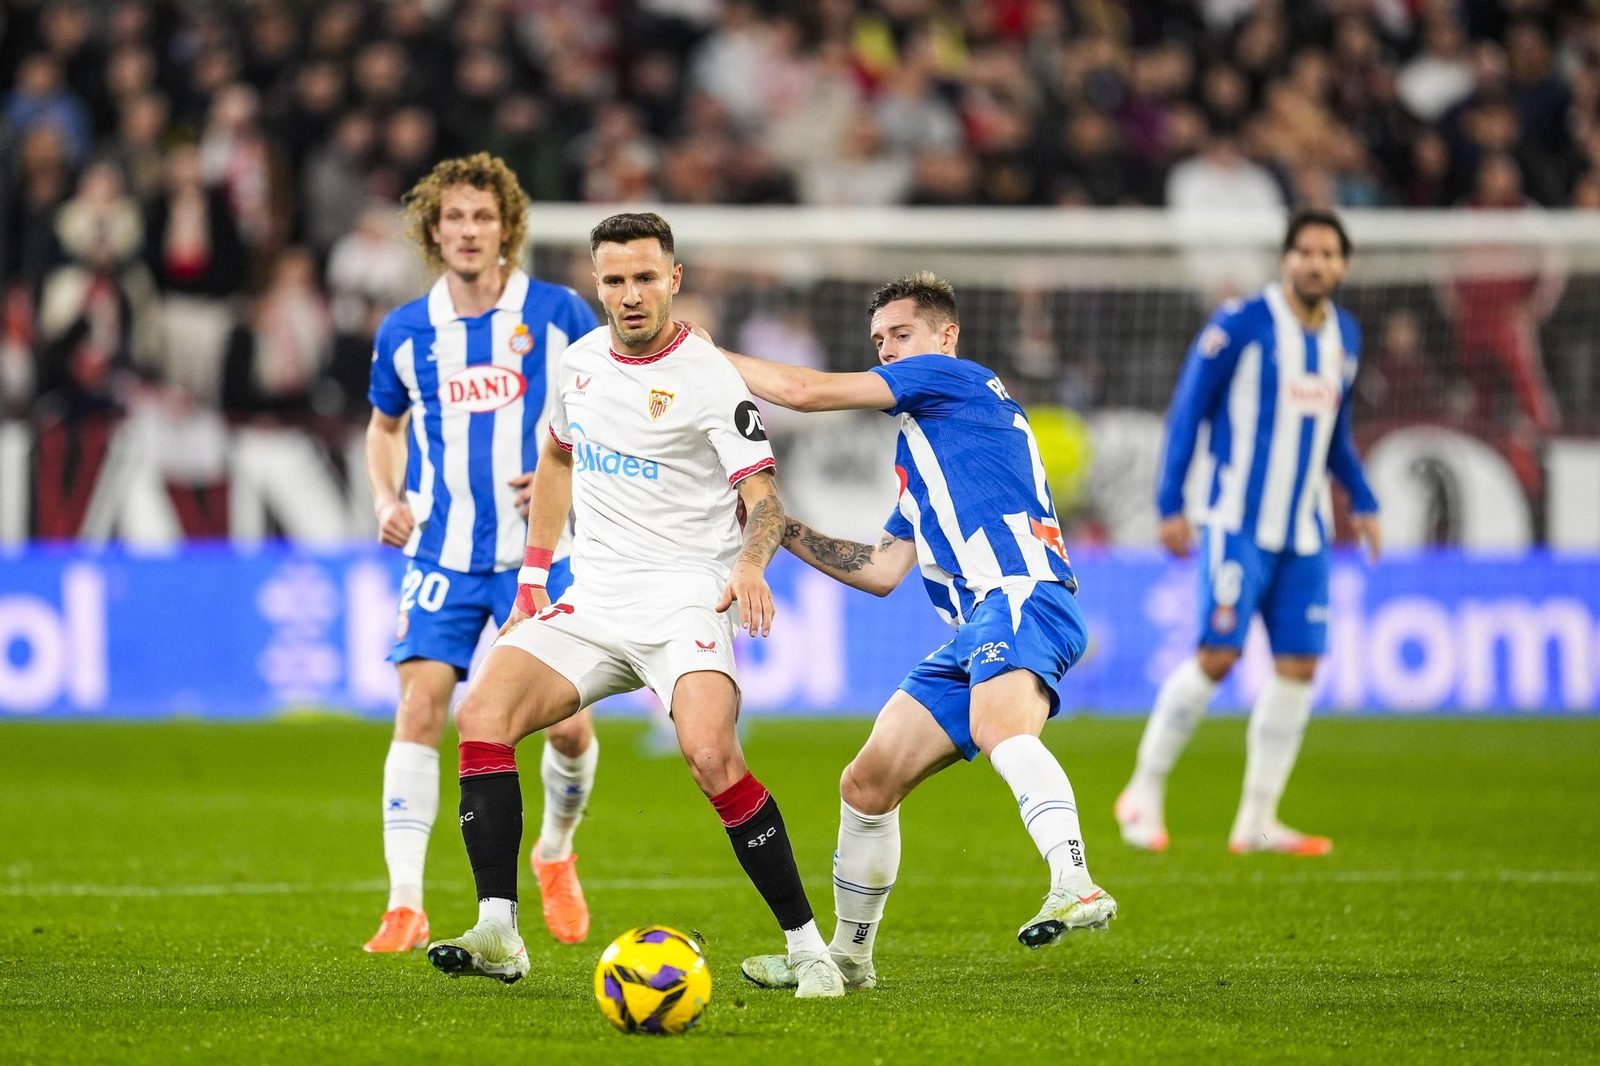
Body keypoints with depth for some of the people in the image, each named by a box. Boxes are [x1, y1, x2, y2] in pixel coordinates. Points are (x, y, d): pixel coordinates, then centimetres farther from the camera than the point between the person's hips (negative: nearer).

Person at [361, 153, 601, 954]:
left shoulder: (558, 315, -2)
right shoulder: (405, 332, 5)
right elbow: (385, 427, 22)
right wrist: (388, 500, 4)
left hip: (540, 550, -1)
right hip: (443, 552, 1)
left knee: (568, 723, -4)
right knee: (419, 707, -13)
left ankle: (556, 854, 27)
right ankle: (405, 905, -10)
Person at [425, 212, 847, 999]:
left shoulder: (708, 379, -9)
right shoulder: (580, 361, 10)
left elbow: (763, 497, -15)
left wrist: (750, 562, -37)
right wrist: (533, 576, 21)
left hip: (683, 605, -6)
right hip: (591, 603, 6)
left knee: (711, 754, -28)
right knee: (481, 712, -15)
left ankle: (806, 947, -17)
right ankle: (498, 935, -15)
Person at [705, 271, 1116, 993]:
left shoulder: (957, 379, 4)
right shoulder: (916, 450, 31)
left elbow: (804, 392, 1)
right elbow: (882, 571, 32)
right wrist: (778, 528, 29)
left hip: (1023, 596, -10)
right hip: (973, 632, 10)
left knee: (998, 726, -39)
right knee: (867, 783, 11)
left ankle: (1075, 886, -54)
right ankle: (848, 956, 25)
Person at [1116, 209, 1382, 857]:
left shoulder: (1344, 335, 12)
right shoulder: (1241, 325, -8)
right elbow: (1187, 411, -5)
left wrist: (1362, 502, 17)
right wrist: (1171, 504, -9)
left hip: (1306, 534, 6)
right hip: (1241, 524, -6)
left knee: (1299, 667, 0)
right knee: (1218, 654, -13)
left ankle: (1257, 821, 7)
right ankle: (1144, 795, 1)